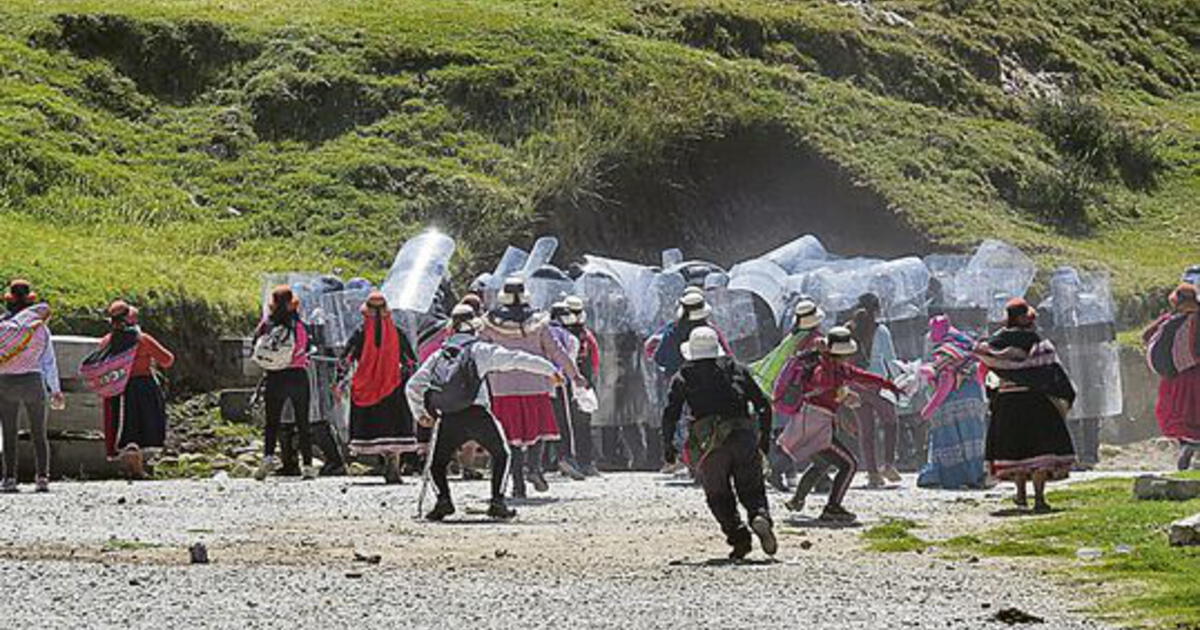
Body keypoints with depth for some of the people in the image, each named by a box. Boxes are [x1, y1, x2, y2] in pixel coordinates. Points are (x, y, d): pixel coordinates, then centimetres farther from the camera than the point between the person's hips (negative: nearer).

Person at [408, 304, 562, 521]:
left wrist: (420, 413, 31)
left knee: (437, 464, 17)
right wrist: (551, 370, 11)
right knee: (501, 455, 18)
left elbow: (413, 386, 18)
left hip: (449, 419, 2)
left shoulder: (438, 355, 19)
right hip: (478, 414, -2)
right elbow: (517, 360, 5)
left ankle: (443, 499, -7)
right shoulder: (482, 350, 9)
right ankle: (498, 501, 6)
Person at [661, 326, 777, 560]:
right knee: (751, 489, 10)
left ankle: (739, 536, -7)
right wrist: (765, 437, 24)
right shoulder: (737, 370, 17)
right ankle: (760, 516, -21)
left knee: (719, 496, 11)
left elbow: (670, 414, 4)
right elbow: (763, 405, 15)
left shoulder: (683, 377, 11)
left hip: (709, 442, -2)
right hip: (743, 438, 2)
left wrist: (667, 445, 13)